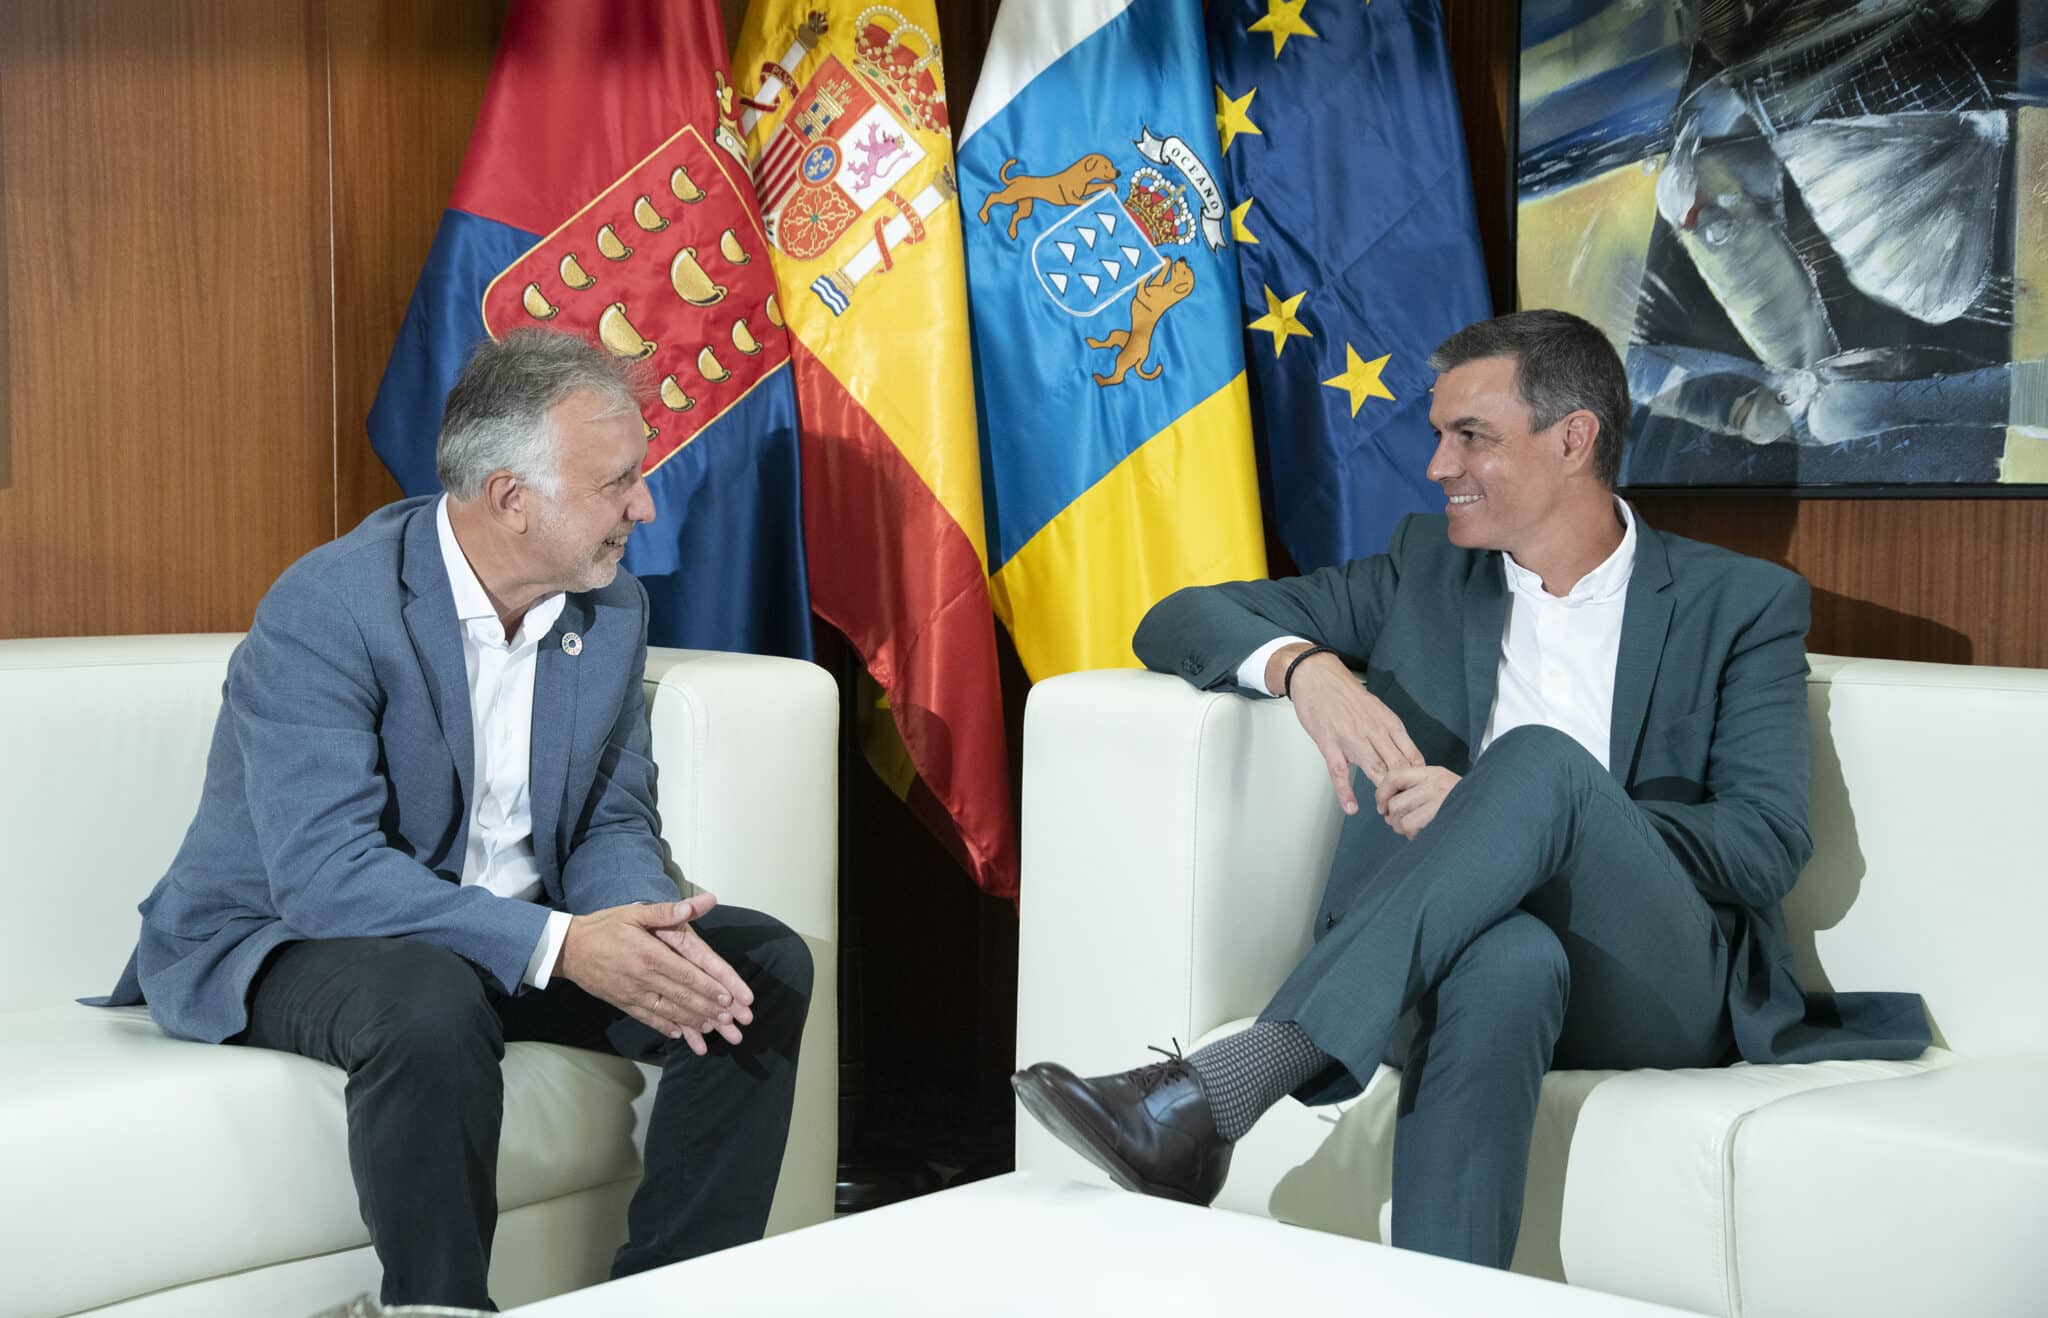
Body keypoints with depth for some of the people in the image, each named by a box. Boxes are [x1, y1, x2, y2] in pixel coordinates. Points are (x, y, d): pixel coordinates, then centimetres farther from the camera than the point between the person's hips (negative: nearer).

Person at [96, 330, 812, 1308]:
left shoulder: (613, 610, -2)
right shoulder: (325, 611, -23)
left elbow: (612, 824, 2)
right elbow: (325, 873, -30)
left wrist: (645, 929, -22)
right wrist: (559, 945, -38)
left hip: (511, 936, 7)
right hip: (282, 938, -6)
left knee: (763, 964, -10)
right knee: (431, 1005, -39)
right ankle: (438, 1305, -17)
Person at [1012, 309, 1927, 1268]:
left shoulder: (1744, 603, 9)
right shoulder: (1426, 568, 18)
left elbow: (1767, 842, -5)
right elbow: (1179, 621, 14)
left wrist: (1498, 806, -17)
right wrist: (1303, 664, -12)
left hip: (1656, 989, -1)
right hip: (1465, 955, 1)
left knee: (1543, 759, -34)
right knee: (1509, 960, -39)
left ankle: (1220, 1090, -45)